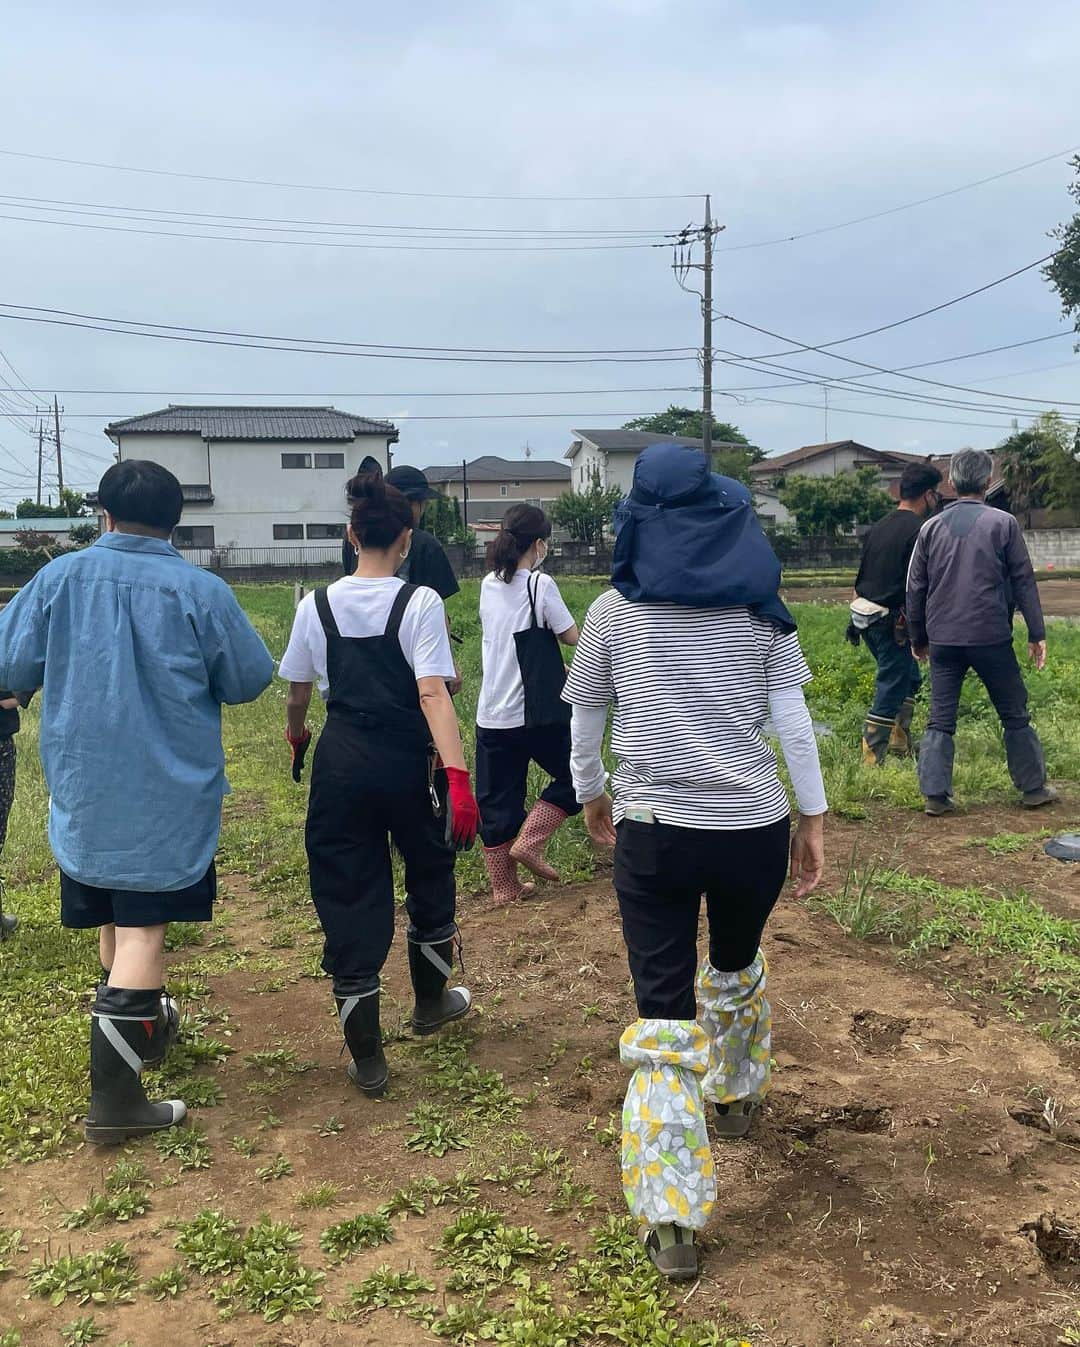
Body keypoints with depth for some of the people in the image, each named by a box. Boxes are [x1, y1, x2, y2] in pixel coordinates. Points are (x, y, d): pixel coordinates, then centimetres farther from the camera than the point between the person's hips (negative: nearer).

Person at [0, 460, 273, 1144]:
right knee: (143, 928, -1)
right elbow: (250, 679, -2)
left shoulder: (60, 577, -5)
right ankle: (114, 1098, -2)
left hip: (83, 787, 4)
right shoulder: (201, 590, -12)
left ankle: (148, 1024, 42)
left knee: (116, 917, 21)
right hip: (169, 793, -4)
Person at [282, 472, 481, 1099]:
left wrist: (297, 732, 33)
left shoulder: (318, 605, 0)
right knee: (430, 876, 23)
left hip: (342, 761, 2)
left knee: (348, 897, 8)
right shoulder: (420, 602, -10)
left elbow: (298, 689, 12)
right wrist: (458, 775, -23)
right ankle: (432, 1001, 43)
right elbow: (433, 694, -20)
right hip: (408, 761, -2)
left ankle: (367, 1059, 14)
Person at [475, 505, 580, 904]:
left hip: (490, 715, 6)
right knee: (574, 778, 15)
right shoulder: (540, 585, -12)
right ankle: (529, 843, 4)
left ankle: (504, 884, 18)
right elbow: (573, 639, -5)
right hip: (537, 713, -6)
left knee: (496, 799, 12)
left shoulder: (489, 585, 7)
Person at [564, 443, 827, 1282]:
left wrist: (591, 795, 23)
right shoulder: (761, 607, 0)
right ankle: (737, 1097, 51)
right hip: (755, 829, 2)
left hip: (653, 833, -2)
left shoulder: (615, 611, -1)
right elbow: (794, 722, -3)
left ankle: (672, 1218, 0)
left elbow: (583, 722, 7)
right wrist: (815, 819, 6)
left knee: (663, 1017, 3)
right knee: (737, 967, 29)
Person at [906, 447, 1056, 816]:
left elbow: (915, 588, 9)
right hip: (990, 637, -2)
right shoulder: (1003, 523, -3)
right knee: (1015, 715, 12)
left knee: (940, 721, 6)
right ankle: (1033, 788, 20)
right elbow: (1023, 581, -2)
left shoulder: (932, 527, 6)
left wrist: (918, 638, 19)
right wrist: (1037, 633, 3)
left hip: (943, 640, 2)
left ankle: (935, 795, 2)